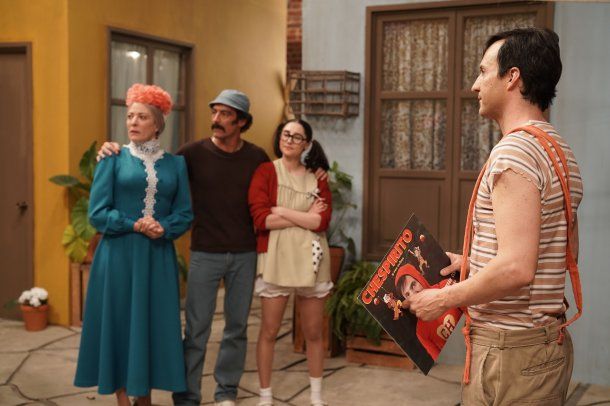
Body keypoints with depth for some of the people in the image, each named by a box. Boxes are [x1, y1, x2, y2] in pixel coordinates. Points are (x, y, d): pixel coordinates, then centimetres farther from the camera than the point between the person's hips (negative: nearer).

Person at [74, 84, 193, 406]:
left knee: (154, 324, 5)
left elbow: (185, 214, 4)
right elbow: (97, 212, -5)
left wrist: (163, 228, -15)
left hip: (159, 257, 2)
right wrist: (135, 225, -15)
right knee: (119, 322, 2)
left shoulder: (175, 163, 6)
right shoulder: (113, 159, 0)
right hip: (119, 256, -2)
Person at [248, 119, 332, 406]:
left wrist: (281, 211, -12)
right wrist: (305, 216, -11)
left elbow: (322, 222, -8)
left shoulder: (317, 178, 6)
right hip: (275, 260, -2)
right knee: (269, 331, 4)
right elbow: (260, 219, -14)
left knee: (313, 333, 11)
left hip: (310, 261, 3)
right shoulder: (265, 172, -2)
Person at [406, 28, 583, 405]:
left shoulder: (514, 151, -19)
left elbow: (516, 269, -28)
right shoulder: (560, 149, 12)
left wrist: (443, 298, -14)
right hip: (550, 341, 10)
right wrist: (471, 263, 18)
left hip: (511, 348, -10)